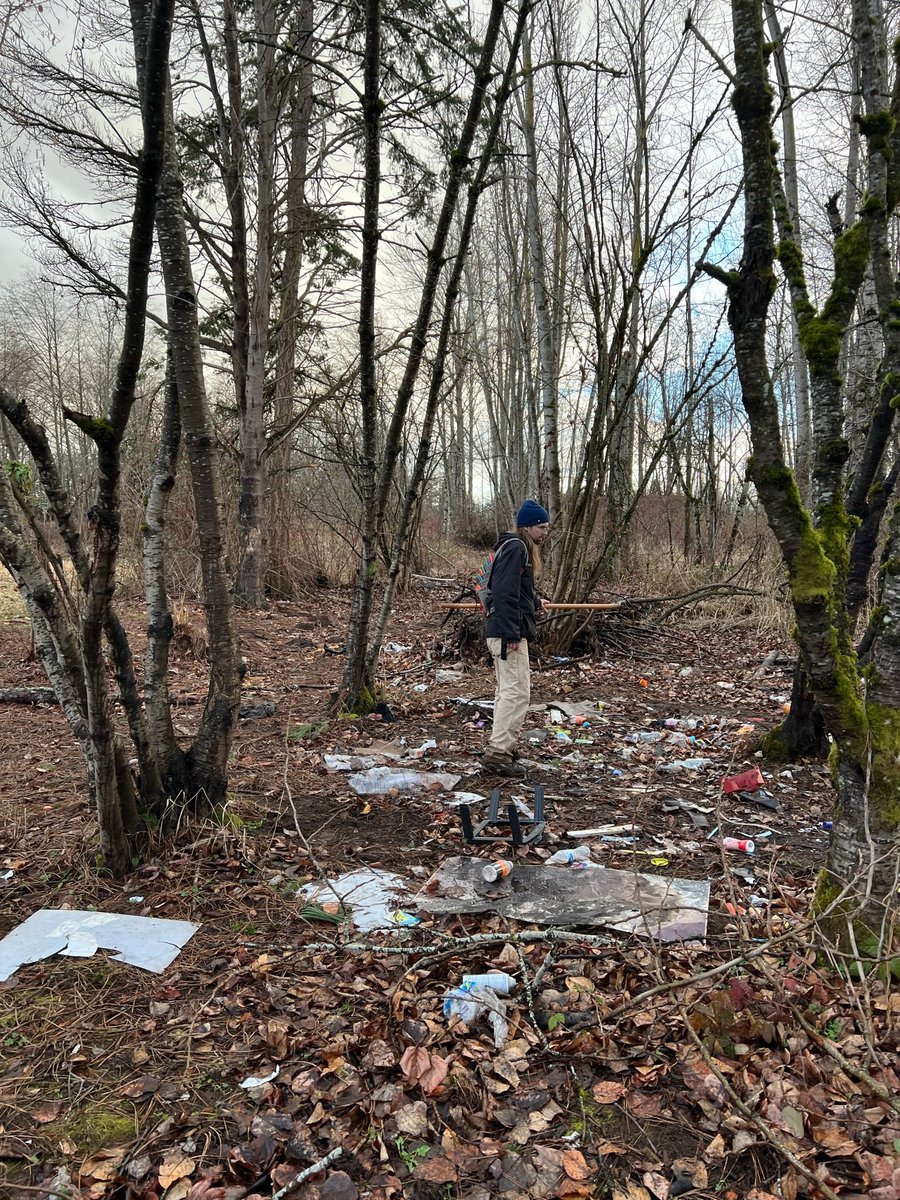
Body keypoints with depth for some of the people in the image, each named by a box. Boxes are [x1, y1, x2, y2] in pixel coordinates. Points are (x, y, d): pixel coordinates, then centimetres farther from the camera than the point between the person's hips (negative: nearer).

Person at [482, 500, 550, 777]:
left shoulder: (518, 547, 17)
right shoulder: (516, 548, -14)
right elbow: (506, 593, -23)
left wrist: (536, 602, 41)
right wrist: (511, 634, -26)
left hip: (504, 631, 11)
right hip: (508, 632, -11)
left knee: (507, 690, 17)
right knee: (517, 692, -9)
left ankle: (501, 746, 27)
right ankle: (498, 753, -7)